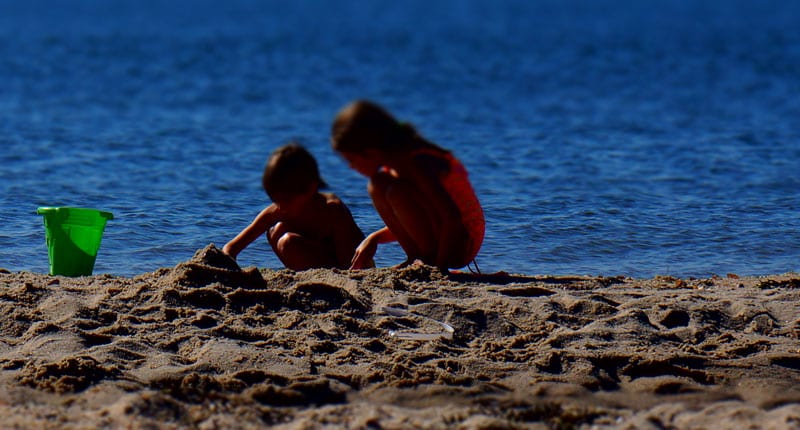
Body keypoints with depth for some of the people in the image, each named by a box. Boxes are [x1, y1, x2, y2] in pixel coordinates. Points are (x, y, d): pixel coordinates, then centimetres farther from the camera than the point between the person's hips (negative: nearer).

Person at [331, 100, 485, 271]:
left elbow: (453, 218, -32)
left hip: (462, 243, -9)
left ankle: (429, 262, -15)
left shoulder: (418, 164, -24)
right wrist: (374, 239, 6)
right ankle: (416, 259, 1)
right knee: (379, 183, 5)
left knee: (398, 192, -25)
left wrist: (438, 266, -27)